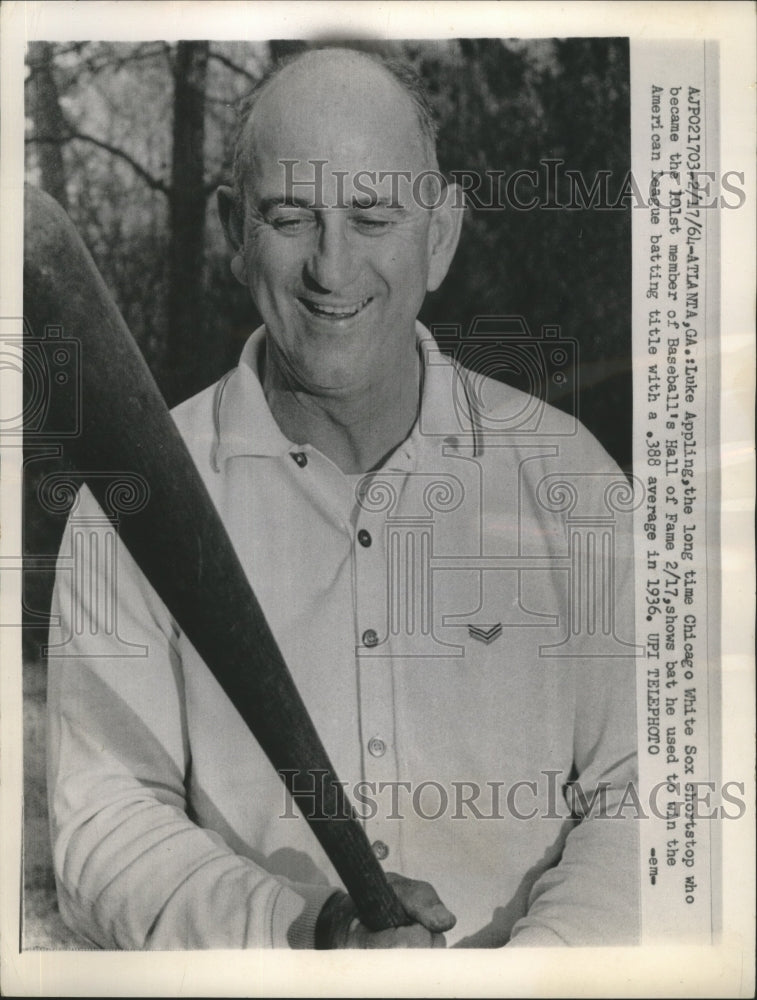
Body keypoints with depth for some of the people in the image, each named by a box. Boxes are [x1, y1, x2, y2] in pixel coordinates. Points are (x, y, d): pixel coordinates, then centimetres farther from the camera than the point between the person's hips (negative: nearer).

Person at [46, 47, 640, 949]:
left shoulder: (564, 469, 1)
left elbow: (635, 793, 1)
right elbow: (104, 825, -4)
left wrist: (538, 956, -14)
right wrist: (303, 931, -19)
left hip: (525, 951, 2)